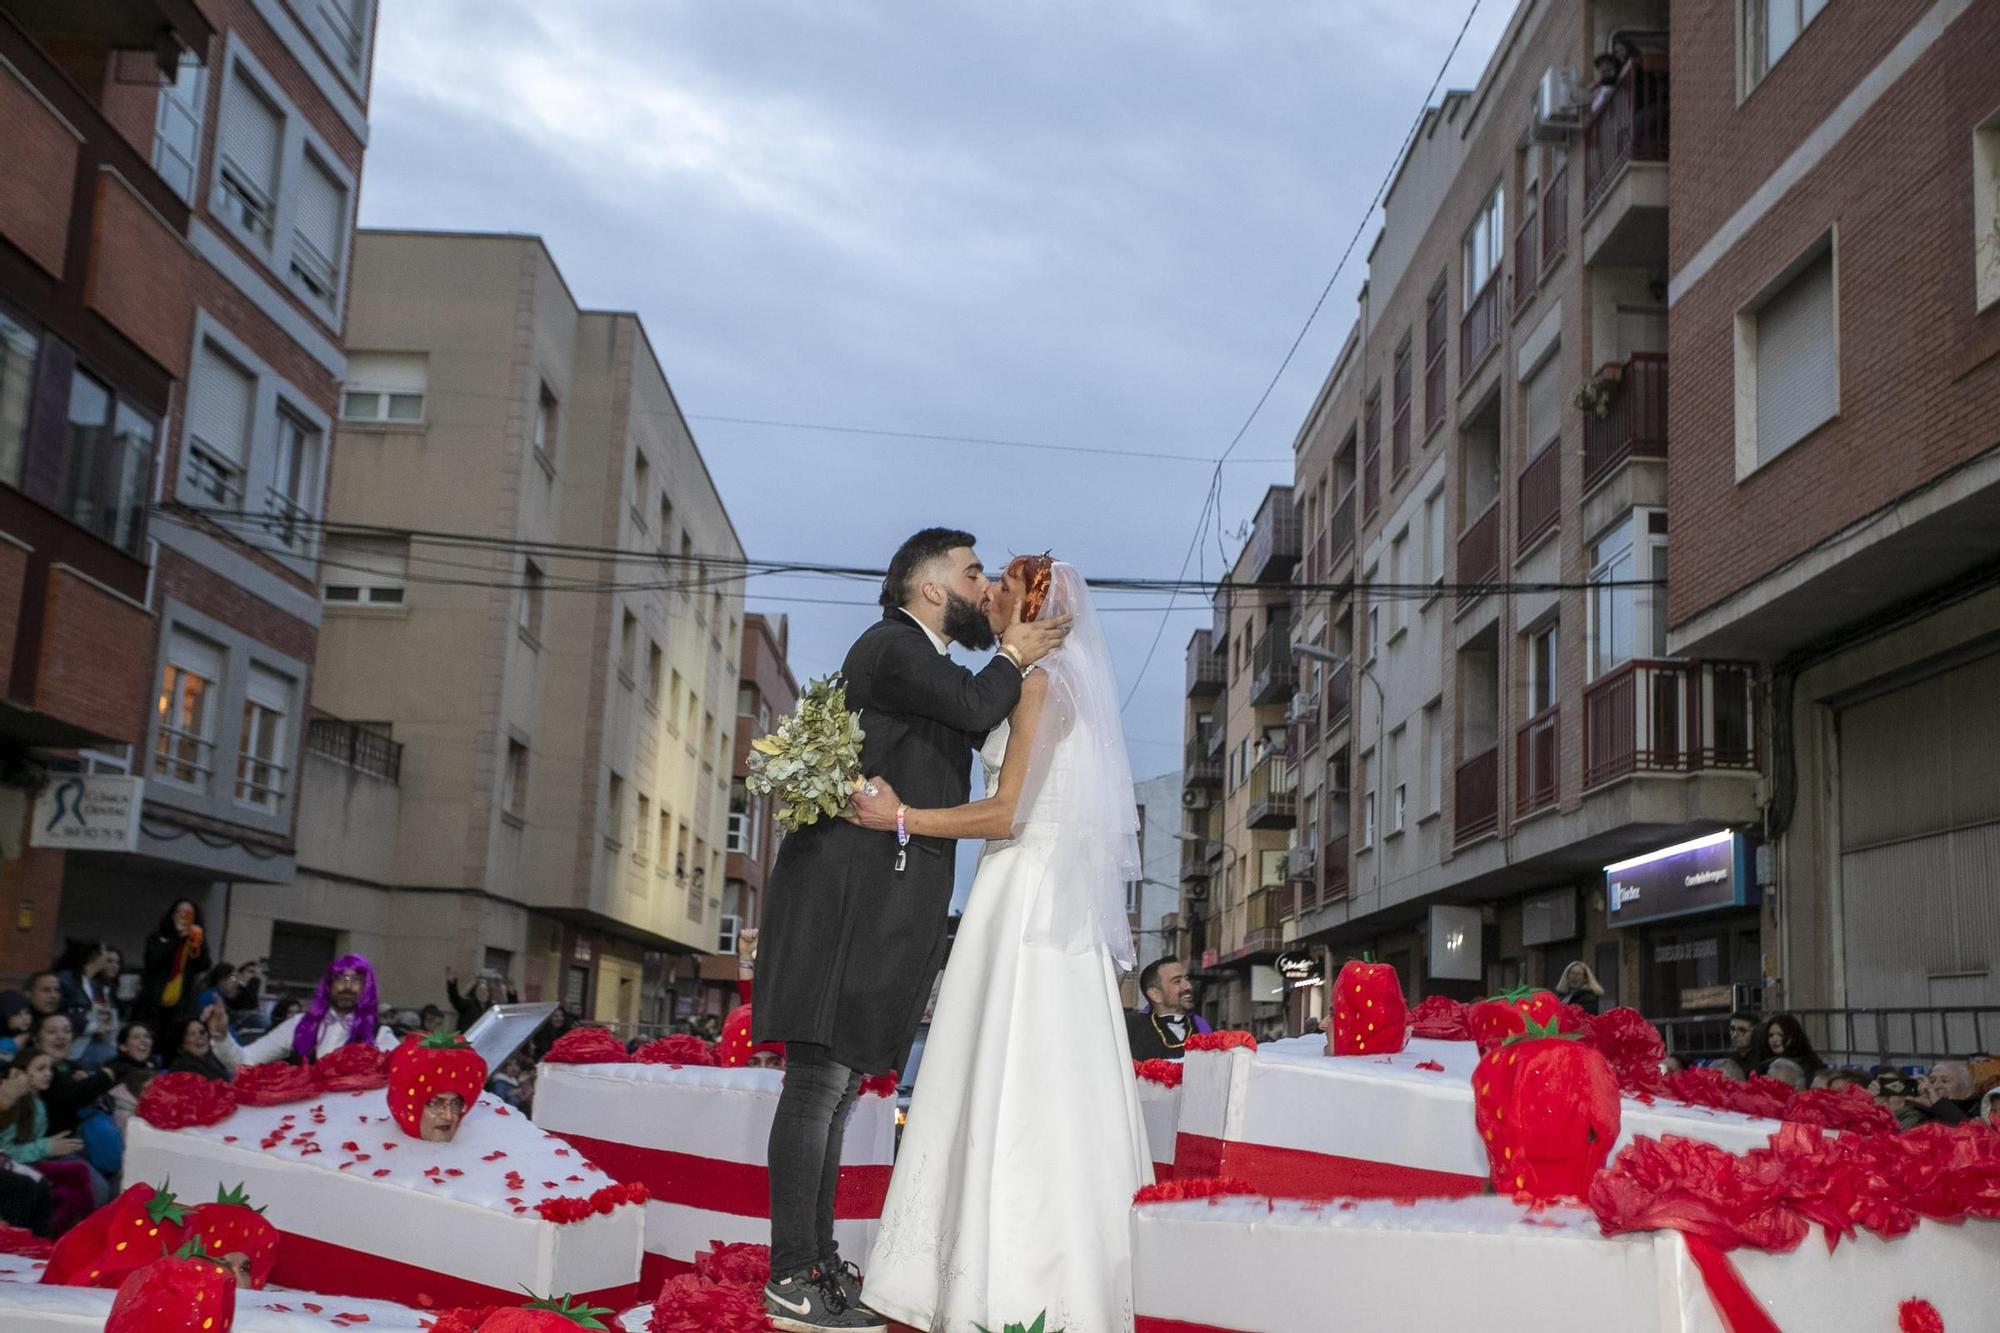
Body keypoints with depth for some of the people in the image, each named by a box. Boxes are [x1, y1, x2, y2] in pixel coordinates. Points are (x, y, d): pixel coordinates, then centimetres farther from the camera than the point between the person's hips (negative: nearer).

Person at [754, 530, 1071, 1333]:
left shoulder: (927, 663, 24)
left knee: (835, 1086, 12)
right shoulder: (892, 646, -7)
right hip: (852, 895, -10)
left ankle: (819, 1265, 19)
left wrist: (1021, 662, 21)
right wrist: (1013, 657, 0)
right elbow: (976, 708, -18)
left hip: (879, 902, 10)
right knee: (820, 1083, -9)